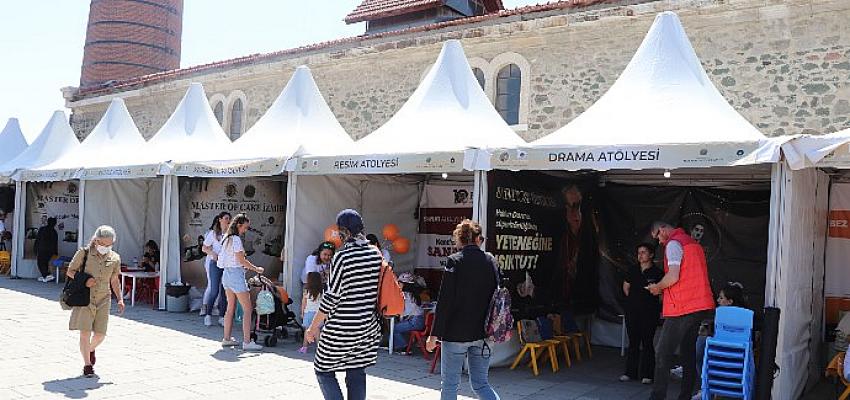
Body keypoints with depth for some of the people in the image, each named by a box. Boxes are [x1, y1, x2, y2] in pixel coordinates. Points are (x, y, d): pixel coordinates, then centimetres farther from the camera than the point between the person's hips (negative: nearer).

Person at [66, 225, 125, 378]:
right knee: (85, 332, -6)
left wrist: (120, 299, 3)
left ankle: (91, 350, 37)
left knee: (100, 334, 3)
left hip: (103, 299, 3)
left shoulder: (115, 258, 2)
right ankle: (87, 365, 8)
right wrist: (83, 280, -16)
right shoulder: (84, 253, -6)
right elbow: (70, 271, 3)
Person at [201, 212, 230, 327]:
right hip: (215, 263, -3)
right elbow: (204, 248, 5)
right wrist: (213, 253, -12)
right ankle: (208, 314, 5)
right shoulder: (213, 233, 3)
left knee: (225, 291, 2)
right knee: (214, 290, -7)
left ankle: (222, 317, 8)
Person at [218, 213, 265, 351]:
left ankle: (227, 339, 21)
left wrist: (243, 266, 16)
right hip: (236, 274, -9)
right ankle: (247, 342, -9)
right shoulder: (236, 239, -14)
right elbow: (241, 260, -16)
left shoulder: (226, 238, 13)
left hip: (226, 273, 9)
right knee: (247, 309, -6)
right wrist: (256, 269, -6)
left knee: (230, 308, 16)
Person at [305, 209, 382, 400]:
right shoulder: (375, 254, 3)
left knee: (323, 370, 9)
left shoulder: (341, 257, -15)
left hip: (341, 330, -6)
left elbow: (332, 297, -14)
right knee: (356, 373, 14)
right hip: (368, 327, 6)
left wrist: (313, 327, -6)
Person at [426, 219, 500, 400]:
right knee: (480, 384, 14)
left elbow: (445, 301, -13)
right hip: (482, 334, 5)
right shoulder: (491, 261, 4)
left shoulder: (454, 261, -10)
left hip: (456, 333, -4)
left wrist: (434, 334, -9)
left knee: (449, 384, 8)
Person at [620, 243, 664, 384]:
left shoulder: (657, 272, -5)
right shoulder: (633, 270, 8)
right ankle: (630, 372, 16)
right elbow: (626, 286, 21)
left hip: (649, 312, -4)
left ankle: (647, 375, 7)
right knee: (633, 342, 9)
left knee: (647, 343, -1)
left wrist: (661, 310, -4)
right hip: (632, 311, 4)